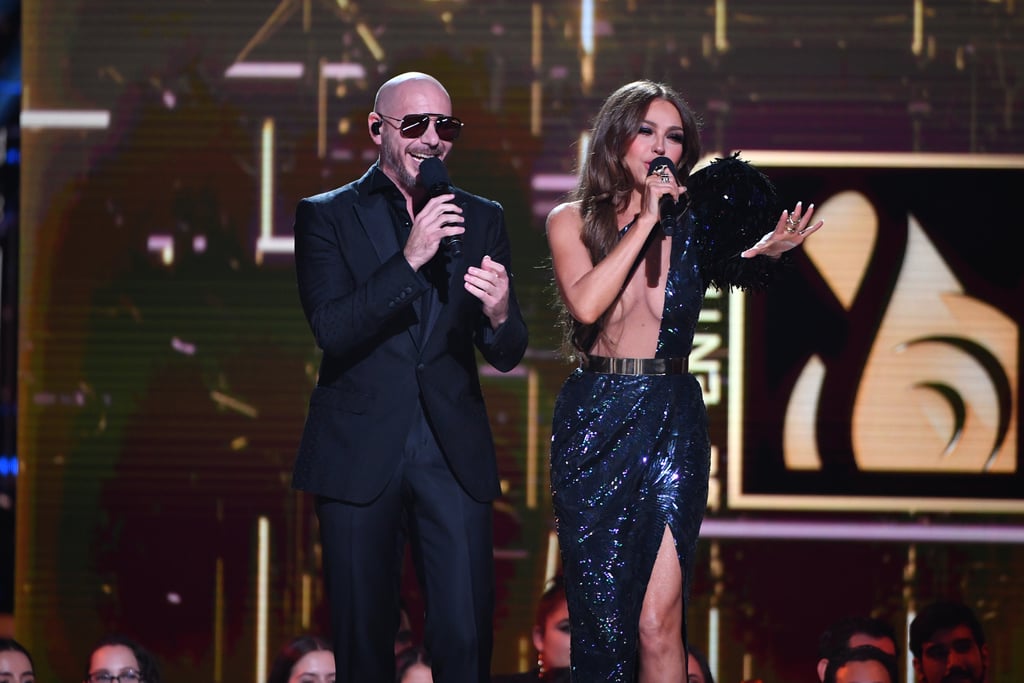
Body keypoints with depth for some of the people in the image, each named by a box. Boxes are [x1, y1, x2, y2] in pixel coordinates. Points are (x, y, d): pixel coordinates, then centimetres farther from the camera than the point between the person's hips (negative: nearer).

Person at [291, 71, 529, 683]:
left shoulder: (482, 219, 11)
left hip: (454, 454, 1)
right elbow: (331, 330, -11)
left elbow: (508, 356, 8)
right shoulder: (327, 216, 3)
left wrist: (500, 315, -16)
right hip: (360, 456, -1)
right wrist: (409, 259, -21)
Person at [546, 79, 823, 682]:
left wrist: (767, 251, -24)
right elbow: (585, 303, -13)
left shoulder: (696, 224, 6)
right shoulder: (574, 220, 3)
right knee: (598, 611, 1)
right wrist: (646, 220, -13)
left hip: (671, 422, 0)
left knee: (659, 620, -10)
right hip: (593, 422, 0)